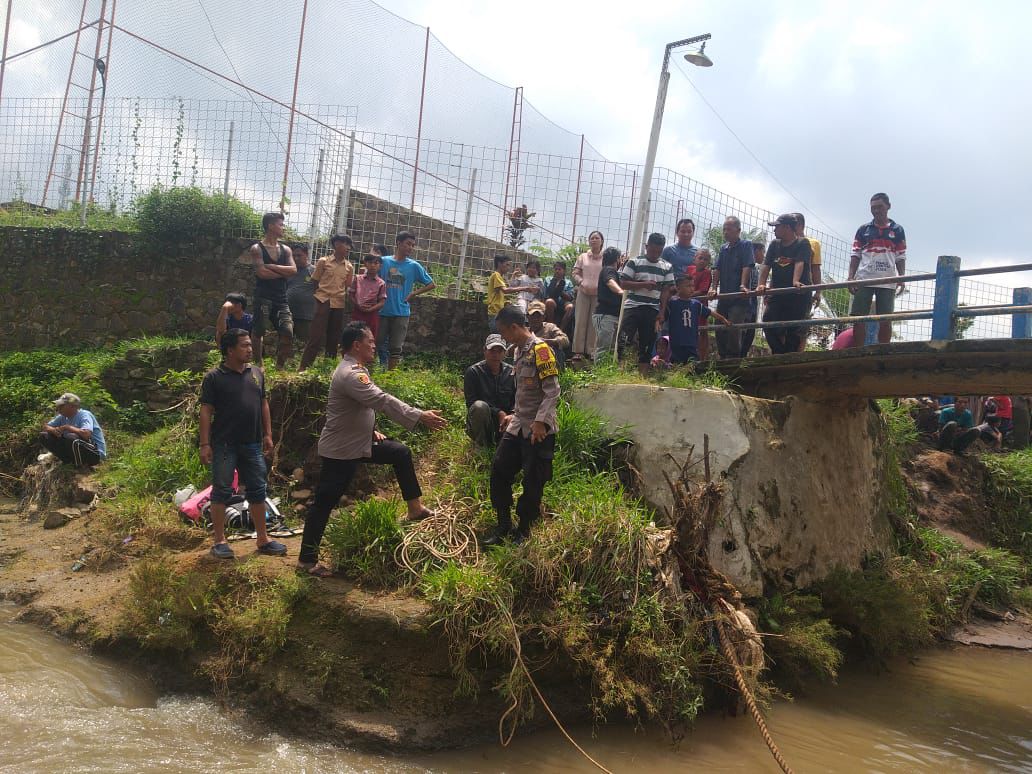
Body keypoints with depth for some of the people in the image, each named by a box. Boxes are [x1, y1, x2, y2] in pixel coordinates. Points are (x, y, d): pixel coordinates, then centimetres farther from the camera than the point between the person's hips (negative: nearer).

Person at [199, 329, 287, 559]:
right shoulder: (214, 377, -7)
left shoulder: (256, 373, 9)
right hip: (224, 445, -5)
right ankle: (220, 541, 10)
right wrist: (205, 444, -13)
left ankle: (263, 539, 19)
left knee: (257, 491, 10)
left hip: (252, 444, 5)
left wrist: (268, 435, 11)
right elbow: (206, 411, -8)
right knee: (221, 491, 2)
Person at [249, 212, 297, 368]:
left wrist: (272, 267, -10)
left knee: (287, 332, -5)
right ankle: (258, 365, 11)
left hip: (281, 298, 5)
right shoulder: (257, 249, -2)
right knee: (258, 331, 0)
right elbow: (261, 273, -14)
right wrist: (283, 273, -4)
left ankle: (279, 365, 7)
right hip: (263, 297, -4)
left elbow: (293, 270, -1)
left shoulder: (285, 249, 13)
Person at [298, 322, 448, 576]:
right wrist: (420, 417, -34)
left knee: (401, 453, 15)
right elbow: (383, 401, -33)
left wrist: (372, 429, 11)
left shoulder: (357, 369, 7)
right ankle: (307, 559, 8)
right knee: (324, 503, -2)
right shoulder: (350, 374, -26)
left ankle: (415, 508, 23)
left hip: (360, 442, 10)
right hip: (340, 450, -10)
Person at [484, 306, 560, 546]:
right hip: (518, 426, 8)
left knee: (533, 481, 1)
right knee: (499, 471, 5)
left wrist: (541, 422, -26)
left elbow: (552, 391, -20)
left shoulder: (540, 349, -15)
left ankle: (524, 530, 16)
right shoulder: (519, 350, 12)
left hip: (539, 430, -8)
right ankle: (504, 526, 16)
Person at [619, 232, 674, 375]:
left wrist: (662, 312, -1)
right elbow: (623, 283, -2)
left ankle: (643, 374, 10)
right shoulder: (634, 262, 1)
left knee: (647, 345, 6)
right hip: (633, 307, -2)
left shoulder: (667, 267, 8)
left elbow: (666, 291, 7)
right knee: (624, 341, -10)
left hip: (653, 311, 3)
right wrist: (643, 284, -15)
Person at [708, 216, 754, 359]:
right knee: (720, 331, 8)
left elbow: (747, 267, -12)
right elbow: (717, 269, 10)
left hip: (739, 297, -7)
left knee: (733, 330, -17)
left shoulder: (746, 245, -1)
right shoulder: (723, 248, 16)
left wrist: (743, 286, -25)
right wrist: (713, 288, -4)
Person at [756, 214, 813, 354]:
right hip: (777, 294, 5)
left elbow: (799, 263, -18)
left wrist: (795, 282, -36)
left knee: (793, 330, -4)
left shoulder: (802, 244, 0)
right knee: (768, 324, -8)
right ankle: (781, 355, 3)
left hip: (798, 295, -4)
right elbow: (766, 265, 4)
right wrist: (761, 284, -14)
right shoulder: (774, 244, 15)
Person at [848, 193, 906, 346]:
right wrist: (851, 278, -2)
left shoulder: (897, 230, 8)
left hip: (887, 281, 0)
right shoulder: (863, 229, 10)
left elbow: (900, 257, 7)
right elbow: (855, 255, 8)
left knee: (885, 320, -1)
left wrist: (902, 279, -4)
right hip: (864, 280, 1)